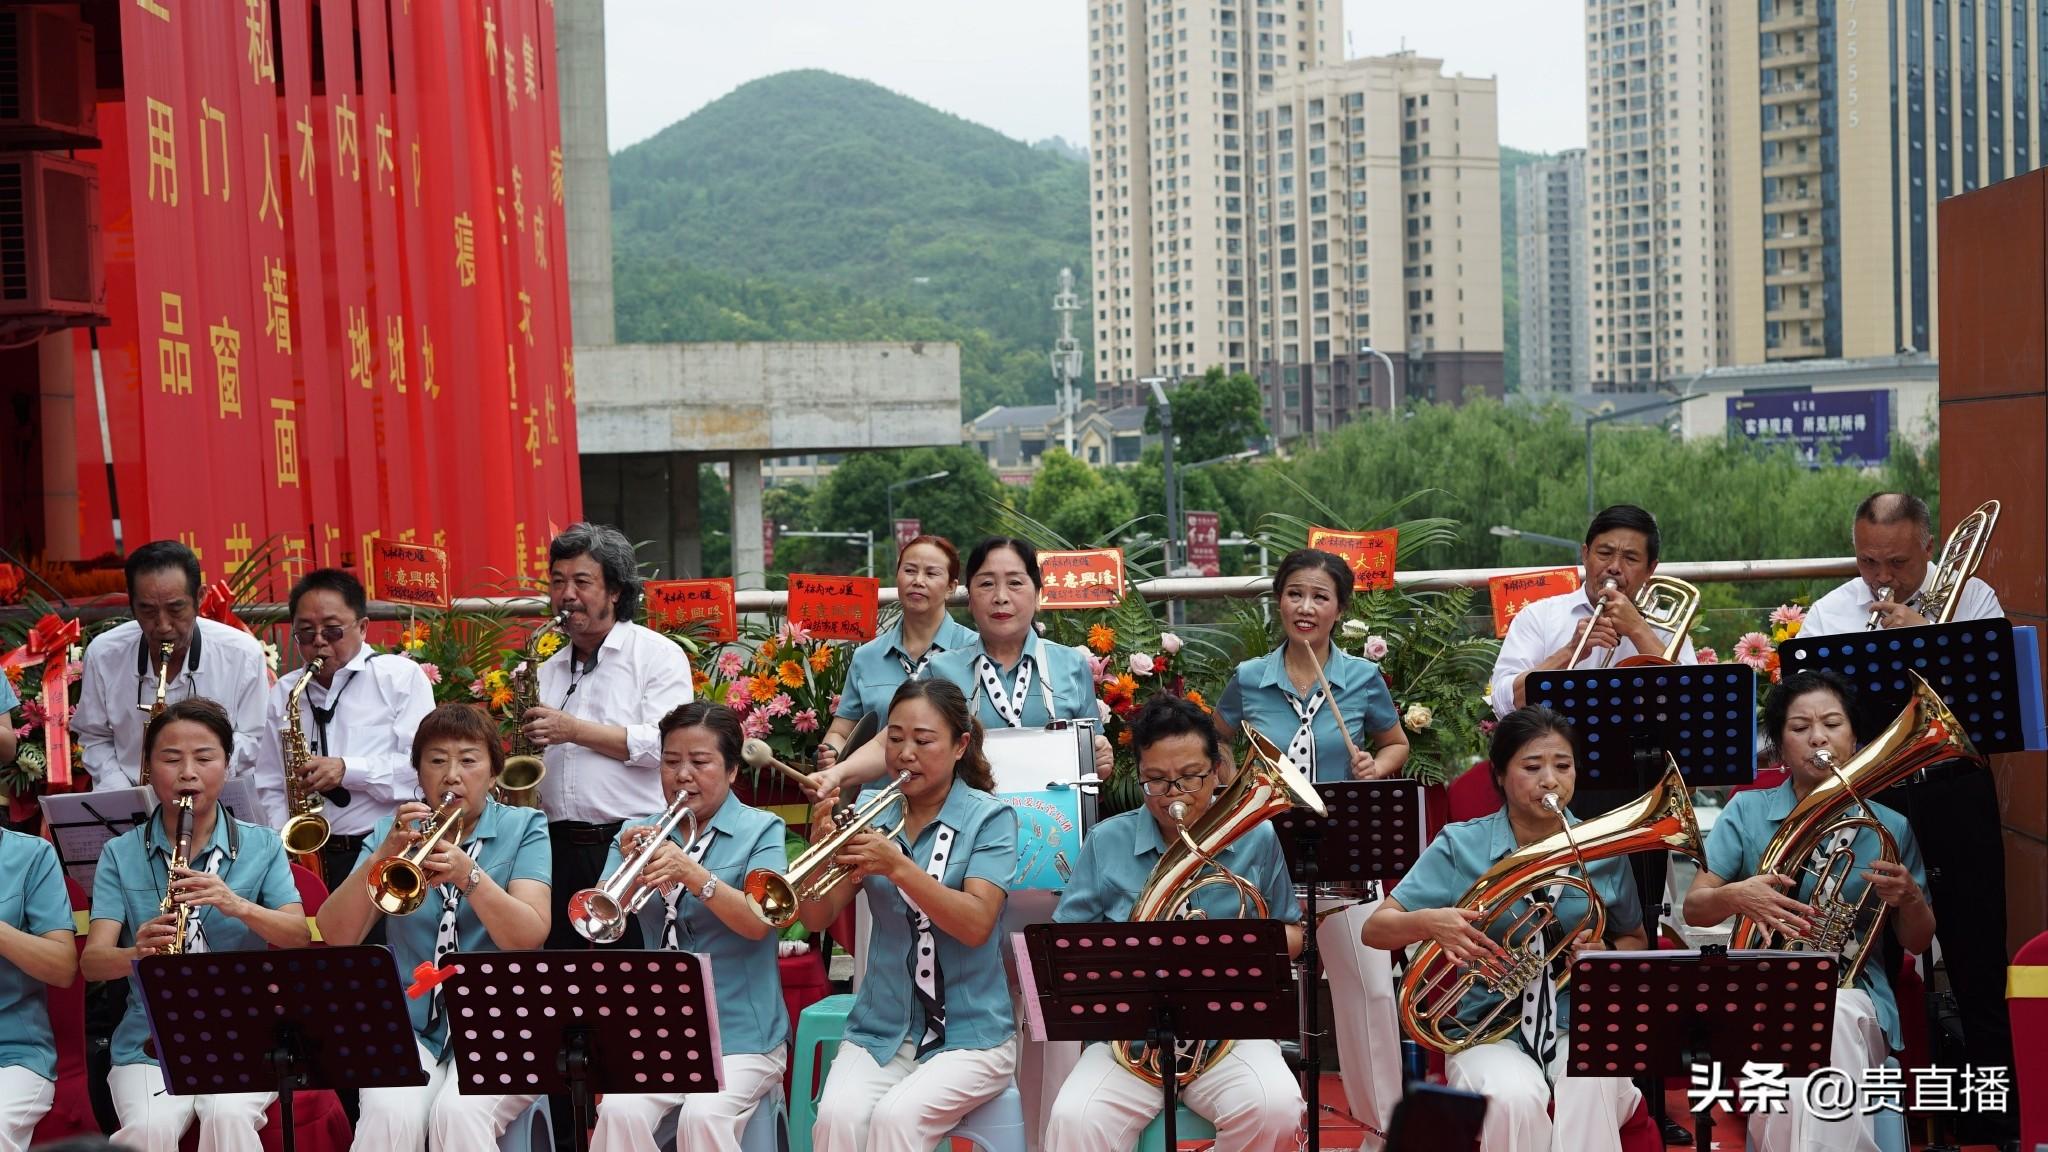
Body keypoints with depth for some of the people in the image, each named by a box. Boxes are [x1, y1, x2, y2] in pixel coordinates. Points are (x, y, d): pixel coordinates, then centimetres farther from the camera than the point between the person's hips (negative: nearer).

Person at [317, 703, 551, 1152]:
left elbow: (531, 937, -10)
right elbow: (335, 937, -3)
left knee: (459, 1112, -32)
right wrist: (382, 856, -17)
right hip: (411, 1027, 2)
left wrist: (469, 876, -25)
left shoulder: (523, 828, 6)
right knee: (390, 1114, -29)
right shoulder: (393, 833, 10)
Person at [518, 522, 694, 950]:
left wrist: (574, 730, -14)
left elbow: (664, 745, -13)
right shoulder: (548, 672, 19)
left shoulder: (657, 654, 1)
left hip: (634, 844, -5)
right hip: (559, 847, 5)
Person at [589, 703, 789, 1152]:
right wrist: (631, 872, -21)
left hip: (739, 1032, -3)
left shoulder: (760, 830, 2)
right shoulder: (640, 836, 11)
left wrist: (692, 873, -30)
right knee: (619, 1111, -25)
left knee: (703, 1116, -29)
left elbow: (757, 923, -15)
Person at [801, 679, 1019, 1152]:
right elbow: (816, 919, 2)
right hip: (881, 1028, 3)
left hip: (969, 1033, -3)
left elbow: (976, 926, -17)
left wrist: (898, 867, -28)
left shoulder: (989, 818, -3)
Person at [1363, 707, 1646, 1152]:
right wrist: (1431, 923, -26)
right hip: (1490, 1029, -1)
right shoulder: (1459, 846, -1)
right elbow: (1375, 930, -3)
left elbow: (1634, 941, 19)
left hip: (1581, 1026, 1)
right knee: (1516, 1099, -35)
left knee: (1589, 1091, -35)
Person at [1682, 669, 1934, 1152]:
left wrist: (1908, 898, -12)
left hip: (1851, 986, 0)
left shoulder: (1888, 827, 10)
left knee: (1832, 1019, -38)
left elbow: (1917, 942, 12)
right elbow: (1693, 909, 3)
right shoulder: (1746, 812, 9)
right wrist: (1735, 897, -21)